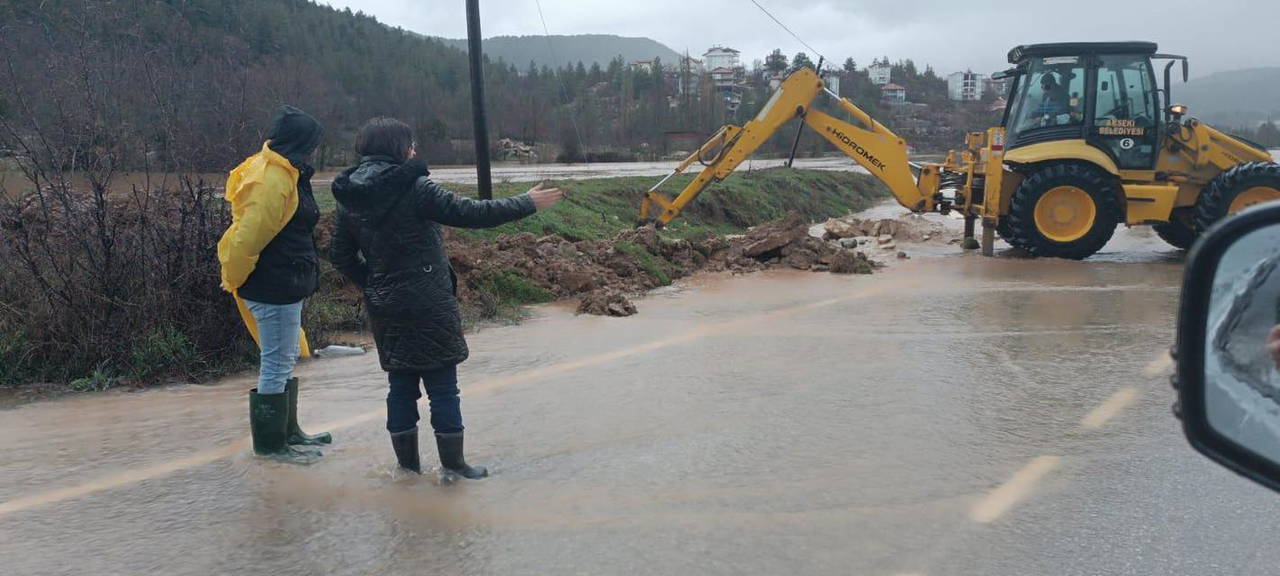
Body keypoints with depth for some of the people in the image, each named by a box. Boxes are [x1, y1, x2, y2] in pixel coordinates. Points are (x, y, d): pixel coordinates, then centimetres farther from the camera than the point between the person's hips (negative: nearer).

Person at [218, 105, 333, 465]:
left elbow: (249, 235, 17)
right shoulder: (272, 180, -21)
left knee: (284, 361, 19)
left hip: (284, 286, 11)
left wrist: (236, 279, 18)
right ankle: (271, 443, 10)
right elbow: (248, 238, -24)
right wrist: (234, 280, -12)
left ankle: (288, 431, 32)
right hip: (274, 288, -11)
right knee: (276, 365, -1)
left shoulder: (282, 174, 12)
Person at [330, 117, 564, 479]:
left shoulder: (349, 198, 4)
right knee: (442, 385, 5)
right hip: (428, 306, -6)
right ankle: (454, 465, 14)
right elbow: (470, 213, -17)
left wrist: (373, 285, 15)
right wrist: (527, 204, -8)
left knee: (401, 385, 15)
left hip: (384, 309, 6)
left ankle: (407, 464, 23)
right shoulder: (414, 188, -16)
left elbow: (343, 256, 9)